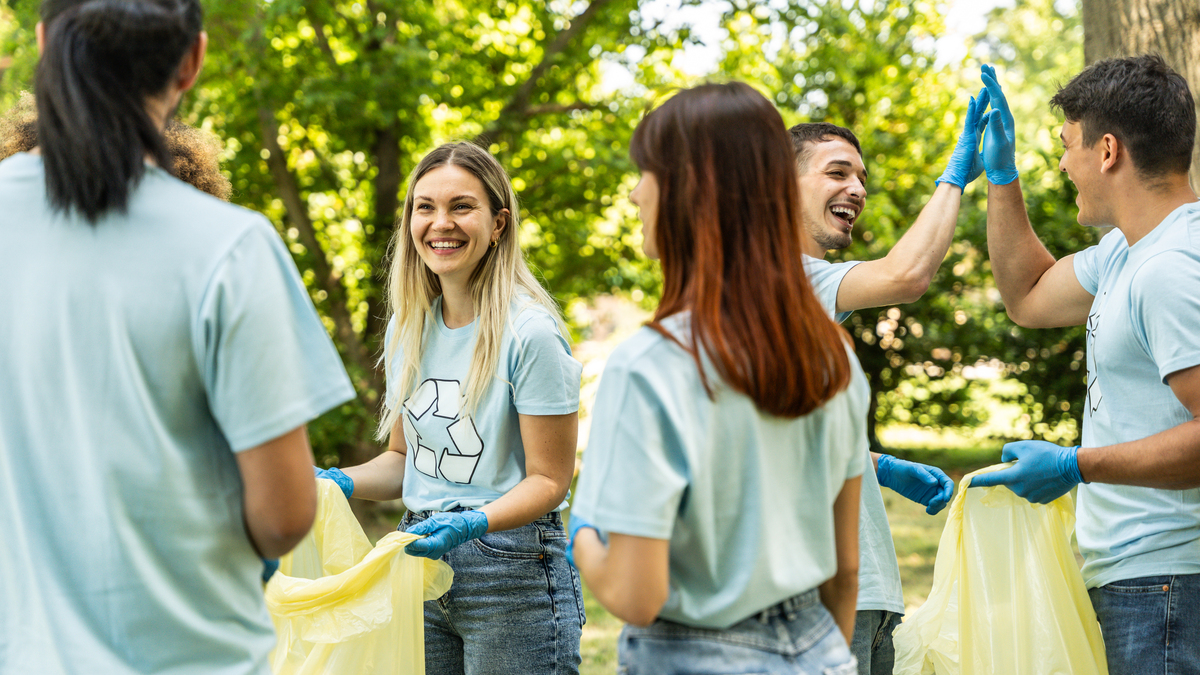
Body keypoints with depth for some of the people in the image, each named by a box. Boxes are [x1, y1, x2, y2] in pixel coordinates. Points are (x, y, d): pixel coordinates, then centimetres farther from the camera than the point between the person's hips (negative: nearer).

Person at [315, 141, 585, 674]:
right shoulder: (407, 327, 7)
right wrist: (343, 482, -2)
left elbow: (549, 479, -11)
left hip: (514, 570, -6)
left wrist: (472, 524, -27)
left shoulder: (529, 331, -13)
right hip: (421, 563, 6)